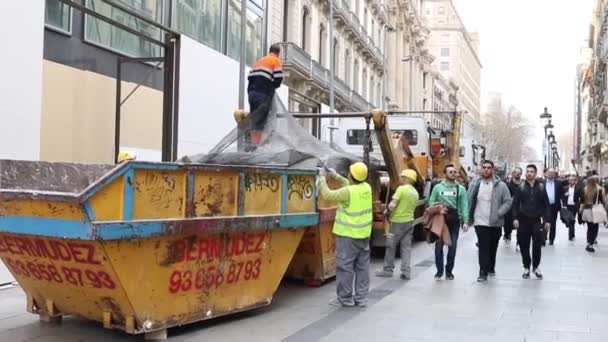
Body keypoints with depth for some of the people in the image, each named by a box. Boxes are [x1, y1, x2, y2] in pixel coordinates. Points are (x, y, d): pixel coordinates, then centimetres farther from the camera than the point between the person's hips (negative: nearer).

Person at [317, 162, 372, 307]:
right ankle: (361, 297, 15)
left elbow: (328, 195, -15)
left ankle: (345, 298, 8)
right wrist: (336, 176, 17)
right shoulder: (366, 188, 2)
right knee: (362, 266, 10)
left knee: (345, 266, 2)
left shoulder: (348, 192, -21)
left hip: (348, 235, -7)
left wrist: (322, 178, -2)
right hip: (363, 234, 7)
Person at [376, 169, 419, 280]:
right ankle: (406, 271, 3)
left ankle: (388, 269, 14)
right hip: (409, 221, 7)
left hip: (398, 222, -6)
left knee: (391, 246, 6)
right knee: (406, 246, 8)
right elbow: (412, 207, 12)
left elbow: (392, 205, -19)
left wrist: (388, 211, 0)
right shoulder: (415, 192, 9)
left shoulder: (401, 189, -14)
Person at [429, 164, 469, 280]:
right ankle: (439, 271, 11)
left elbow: (464, 206, 0)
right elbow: (431, 202, 6)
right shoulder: (438, 187, 5)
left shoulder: (461, 189, 4)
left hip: (454, 219, 0)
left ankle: (449, 271, 17)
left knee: (452, 246, 5)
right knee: (439, 245, 1)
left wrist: (465, 221, -9)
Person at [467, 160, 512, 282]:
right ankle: (483, 272, -7)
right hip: (480, 222, -1)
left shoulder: (501, 185, -3)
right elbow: (469, 202, 5)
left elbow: (508, 201, -3)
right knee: (483, 247, -10)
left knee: (493, 247, 15)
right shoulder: (475, 184, 2)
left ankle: (491, 268, 34)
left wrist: (499, 213, -15)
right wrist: (469, 219, 0)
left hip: (496, 222, 1)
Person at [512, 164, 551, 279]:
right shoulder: (521, 187, 2)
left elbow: (546, 205, 4)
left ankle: (536, 267, 18)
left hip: (537, 220, 0)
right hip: (523, 220, 0)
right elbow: (515, 204, 0)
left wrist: (547, 220, -1)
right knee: (524, 245, 4)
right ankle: (526, 267, 16)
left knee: (537, 245, 1)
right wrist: (515, 218, -10)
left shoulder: (541, 187, 3)